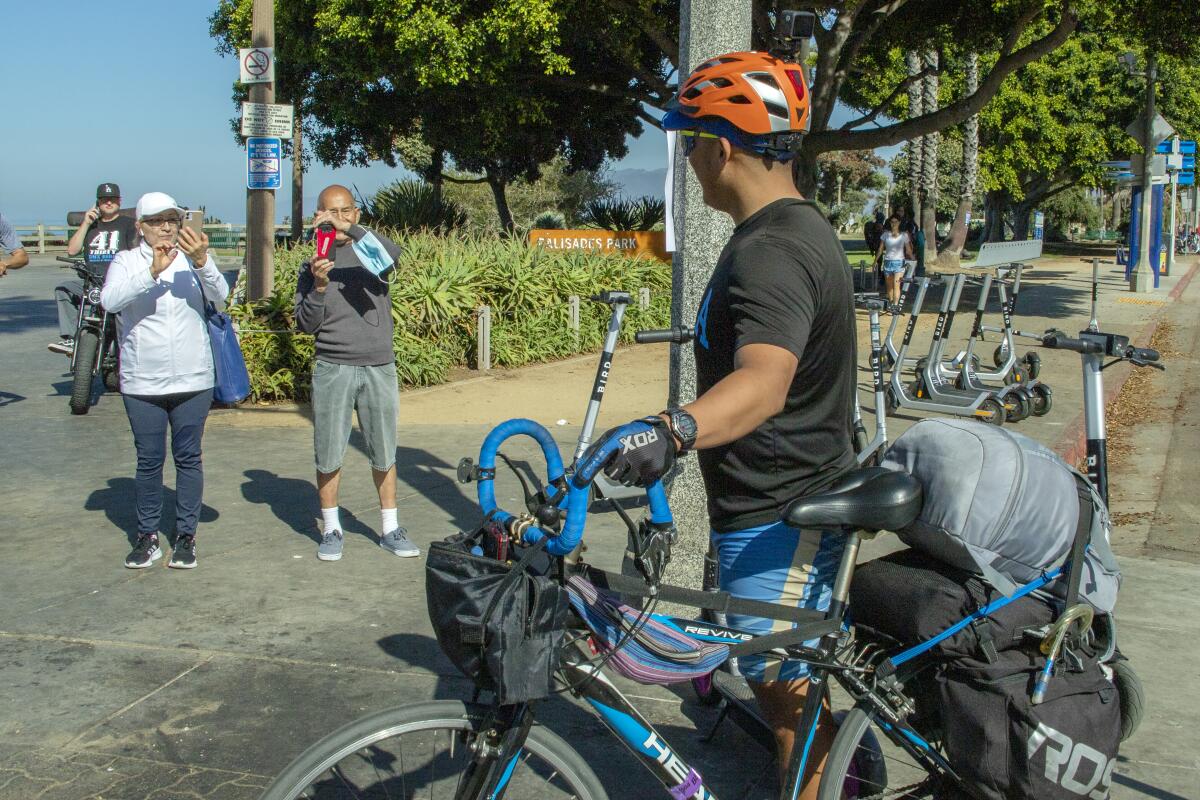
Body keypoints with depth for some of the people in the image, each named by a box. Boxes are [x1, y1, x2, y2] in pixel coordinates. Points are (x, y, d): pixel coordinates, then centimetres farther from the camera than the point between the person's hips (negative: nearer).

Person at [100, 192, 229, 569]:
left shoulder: (192, 259, 2)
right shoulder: (127, 261, 1)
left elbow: (220, 294, -14)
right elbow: (110, 300, -17)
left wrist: (202, 261, -33)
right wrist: (152, 272, -31)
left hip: (193, 380, 0)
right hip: (142, 383, 0)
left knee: (188, 458, 8)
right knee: (149, 461, 8)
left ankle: (186, 535, 18)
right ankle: (148, 535, 20)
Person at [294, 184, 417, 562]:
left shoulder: (368, 252, 5)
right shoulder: (313, 266, 9)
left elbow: (391, 252, -20)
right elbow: (305, 324, 2)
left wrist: (348, 228, -29)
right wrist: (318, 286, -13)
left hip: (379, 367, 0)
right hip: (333, 369, 0)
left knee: (384, 454, 7)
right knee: (328, 454, 4)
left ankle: (390, 529, 18)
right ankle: (331, 529, 18)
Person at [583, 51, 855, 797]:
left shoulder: (772, 252, -25)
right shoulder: (799, 228, 10)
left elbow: (765, 380, -43)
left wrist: (671, 431, -59)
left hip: (779, 516, -11)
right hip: (793, 495, 11)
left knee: (781, 686, 2)